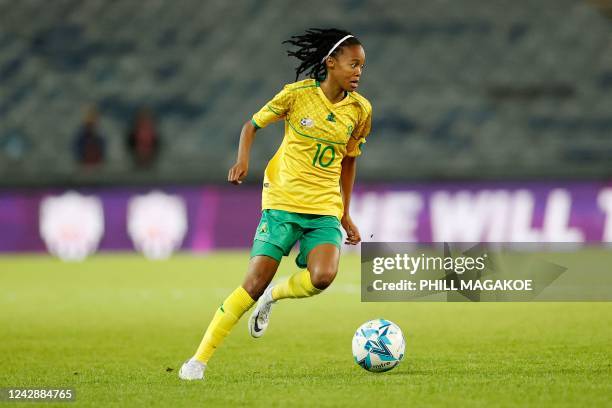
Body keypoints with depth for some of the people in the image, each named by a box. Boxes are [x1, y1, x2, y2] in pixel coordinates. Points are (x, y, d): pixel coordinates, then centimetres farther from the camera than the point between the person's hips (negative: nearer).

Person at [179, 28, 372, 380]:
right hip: (283, 201, -3)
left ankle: (274, 296, 9)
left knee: (323, 277, -25)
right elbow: (253, 125, 8)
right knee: (255, 284, -11)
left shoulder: (360, 110, 4)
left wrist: (346, 215, 19)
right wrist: (243, 160, -11)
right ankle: (200, 359, 0)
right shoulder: (298, 94, -5)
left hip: (326, 208, 3)